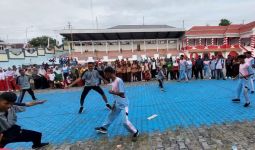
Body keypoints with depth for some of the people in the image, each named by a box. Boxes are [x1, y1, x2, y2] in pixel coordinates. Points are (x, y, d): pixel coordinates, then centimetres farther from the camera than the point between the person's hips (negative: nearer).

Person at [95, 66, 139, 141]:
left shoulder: (119, 81, -27)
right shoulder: (113, 81, 1)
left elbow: (122, 94, -29)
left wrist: (112, 92, -25)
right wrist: (114, 104, 13)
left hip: (123, 104, -9)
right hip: (117, 104, 9)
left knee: (125, 121, -10)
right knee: (110, 116, 24)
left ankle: (135, 132, 14)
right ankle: (103, 128, 46)